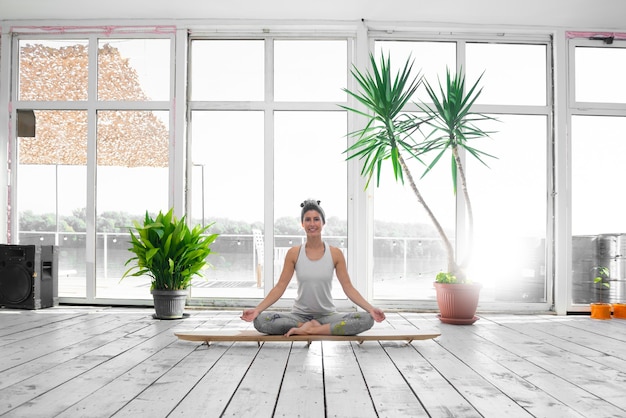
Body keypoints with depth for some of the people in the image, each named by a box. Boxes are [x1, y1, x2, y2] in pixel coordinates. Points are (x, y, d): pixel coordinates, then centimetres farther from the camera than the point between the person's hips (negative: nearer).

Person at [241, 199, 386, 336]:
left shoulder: (335, 253, -3)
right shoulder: (294, 253, -2)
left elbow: (348, 287, -4)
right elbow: (280, 287, -3)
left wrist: (370, 309, -18)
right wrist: (257, 309, -15)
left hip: (327, 315, 0)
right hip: (300, 314, 0)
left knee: (367, 319, -27)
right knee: (260, 320, -27)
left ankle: (308, 329, -22)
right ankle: (315, 327, -16)